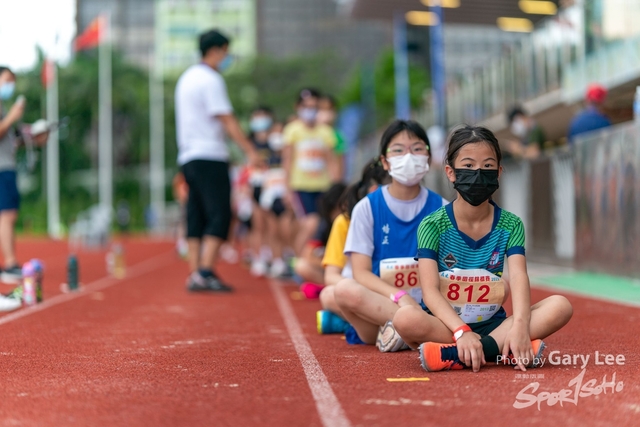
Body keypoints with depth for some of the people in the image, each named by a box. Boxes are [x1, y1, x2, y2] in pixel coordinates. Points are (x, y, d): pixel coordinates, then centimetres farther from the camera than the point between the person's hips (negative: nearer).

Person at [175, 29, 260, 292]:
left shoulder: (187, 78, 18)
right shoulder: (210, 80, -10)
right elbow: (227, 120, -16)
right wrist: (250, 151, -18)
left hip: (188, 158, 9)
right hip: (209, 157, -9)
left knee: (196, 217, 7)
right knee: (219, 216, -8)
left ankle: (195, 274, 5)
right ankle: (205, 272, -14)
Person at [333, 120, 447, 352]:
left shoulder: (441, 208, 9)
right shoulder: (367, 208, 5)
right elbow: (361, 273, -4)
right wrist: (399, 296, -22)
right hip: (378, 304, -1)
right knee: (345, 289, -35)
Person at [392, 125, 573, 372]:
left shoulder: (510, 225, 3)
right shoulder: (433, 226, -5)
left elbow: (519, 278, -13)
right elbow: (430, 290, -16)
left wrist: (520, 326, -33)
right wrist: (461, 331, -33)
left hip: (492, 324, 3)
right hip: (445, 325, -3)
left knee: (560, 306, -20)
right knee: (406, 318, -35)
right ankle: (502, 350, -31)